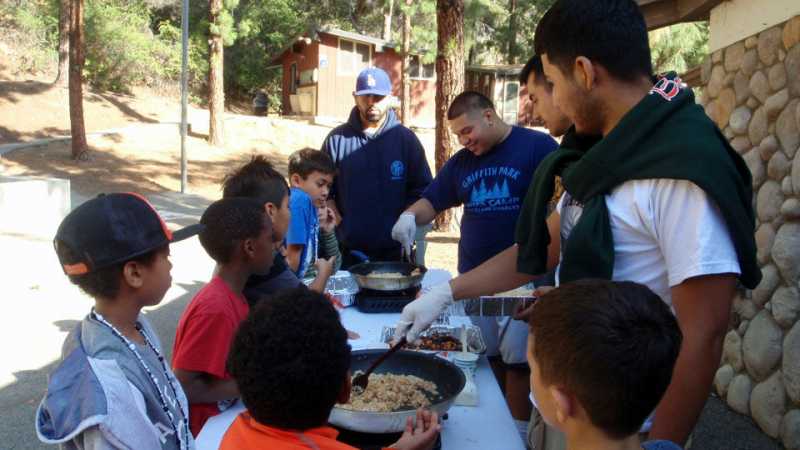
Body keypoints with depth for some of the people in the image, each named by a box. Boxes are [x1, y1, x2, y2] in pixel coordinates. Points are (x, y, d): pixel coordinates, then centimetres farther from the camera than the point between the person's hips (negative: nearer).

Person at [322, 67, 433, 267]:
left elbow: (423, 189, 5)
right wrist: (338, 224, -6)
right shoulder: (337, 138, 3)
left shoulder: (406, 139, 3)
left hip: (396, 250, 0)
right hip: (348, 250, 0)